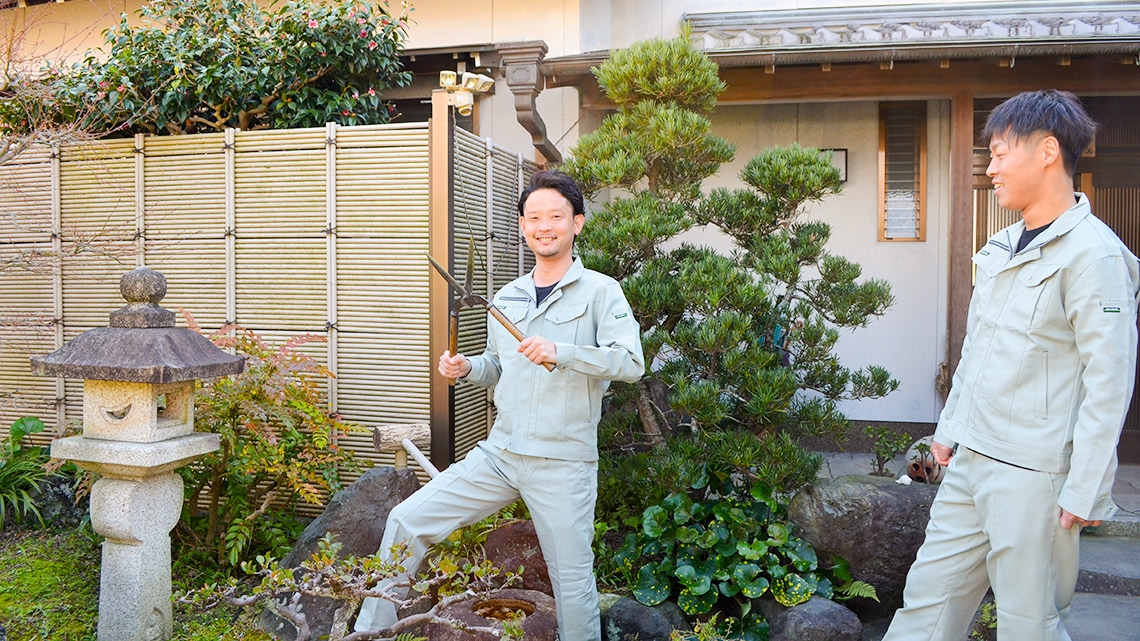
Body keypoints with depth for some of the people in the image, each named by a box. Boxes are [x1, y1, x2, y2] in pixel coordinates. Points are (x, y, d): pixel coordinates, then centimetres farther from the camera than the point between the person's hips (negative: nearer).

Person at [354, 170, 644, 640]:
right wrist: (465, 368, 4)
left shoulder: (600, 291, -4)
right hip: (497, 454, 5)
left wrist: (560, 352, -26)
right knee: (406, 521, -1)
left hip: (563, 464, -5)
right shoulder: (506, 298, 14)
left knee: (573, 586, 2)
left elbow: (631, 362, -16)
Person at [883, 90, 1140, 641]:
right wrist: (949, 427, 22)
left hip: (1035, 473, -8)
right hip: (972, 461, 8)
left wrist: (1086, 492, -17)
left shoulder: (1093, 254, -14)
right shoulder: (1001, 248, 13)